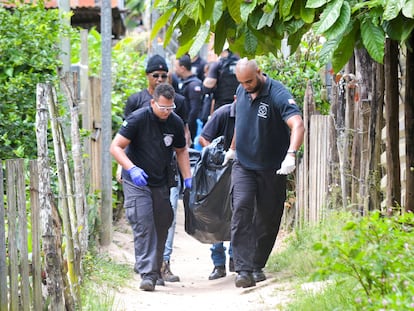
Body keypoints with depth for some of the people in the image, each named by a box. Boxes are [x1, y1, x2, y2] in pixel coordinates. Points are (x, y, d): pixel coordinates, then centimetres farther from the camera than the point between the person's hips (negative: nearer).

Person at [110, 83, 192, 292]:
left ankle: (155, 270, 24)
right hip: (136, 182, -6)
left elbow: (181, 151, 15)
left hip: (161, 184, 6)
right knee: (143, 226, -16)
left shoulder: (175, 123, -1)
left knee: (161, 227, 10)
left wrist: (188, 179, 5)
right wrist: (132, 169, -32)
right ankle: (147, 274, -20)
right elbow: (115, 147, -17)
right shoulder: (138, 119, -17)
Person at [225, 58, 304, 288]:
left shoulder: (278, 94, -18)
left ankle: (257, 266, 25)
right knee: (241, 210, -15)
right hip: (243, 164, 3)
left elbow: (297, 125, -31)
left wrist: (291, 155, -46)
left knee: (268, 219, 6)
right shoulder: (242, 92, 2)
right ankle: (244, 270, -20)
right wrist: (233, 148, 31)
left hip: (272, 169, -3)